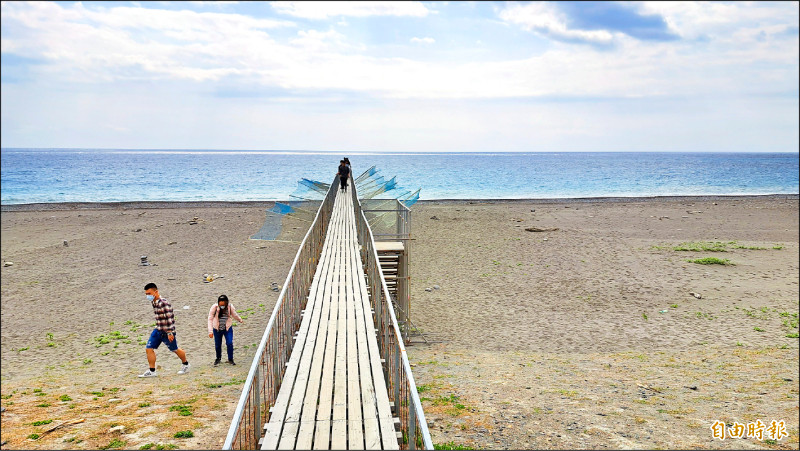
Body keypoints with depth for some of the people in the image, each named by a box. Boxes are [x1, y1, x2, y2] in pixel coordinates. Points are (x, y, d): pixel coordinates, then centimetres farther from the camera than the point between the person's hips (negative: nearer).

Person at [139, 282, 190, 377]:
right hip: (158, 330, 8)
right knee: (149, 348, -2)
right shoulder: (153, 303, 6)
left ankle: (185, 364, 31)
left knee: (175, 349, 8)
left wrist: (170, 332, -24)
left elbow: (169, 318, -23)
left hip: (167, 331, -8)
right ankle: (151, 371, 5)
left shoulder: (164, 303, -22)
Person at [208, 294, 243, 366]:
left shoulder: (230, 306, -15)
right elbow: (210, 319, -19)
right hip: (217, 329, 0)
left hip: (228, 328, 0)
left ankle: (230, 359, 7)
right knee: (217, 345, 9)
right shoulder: (214, 307, -21)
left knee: (229, 343, -11)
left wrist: (240, 320, 23)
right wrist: (210, 331, -25)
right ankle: (218, 358, 35)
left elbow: (235, 315, 6)